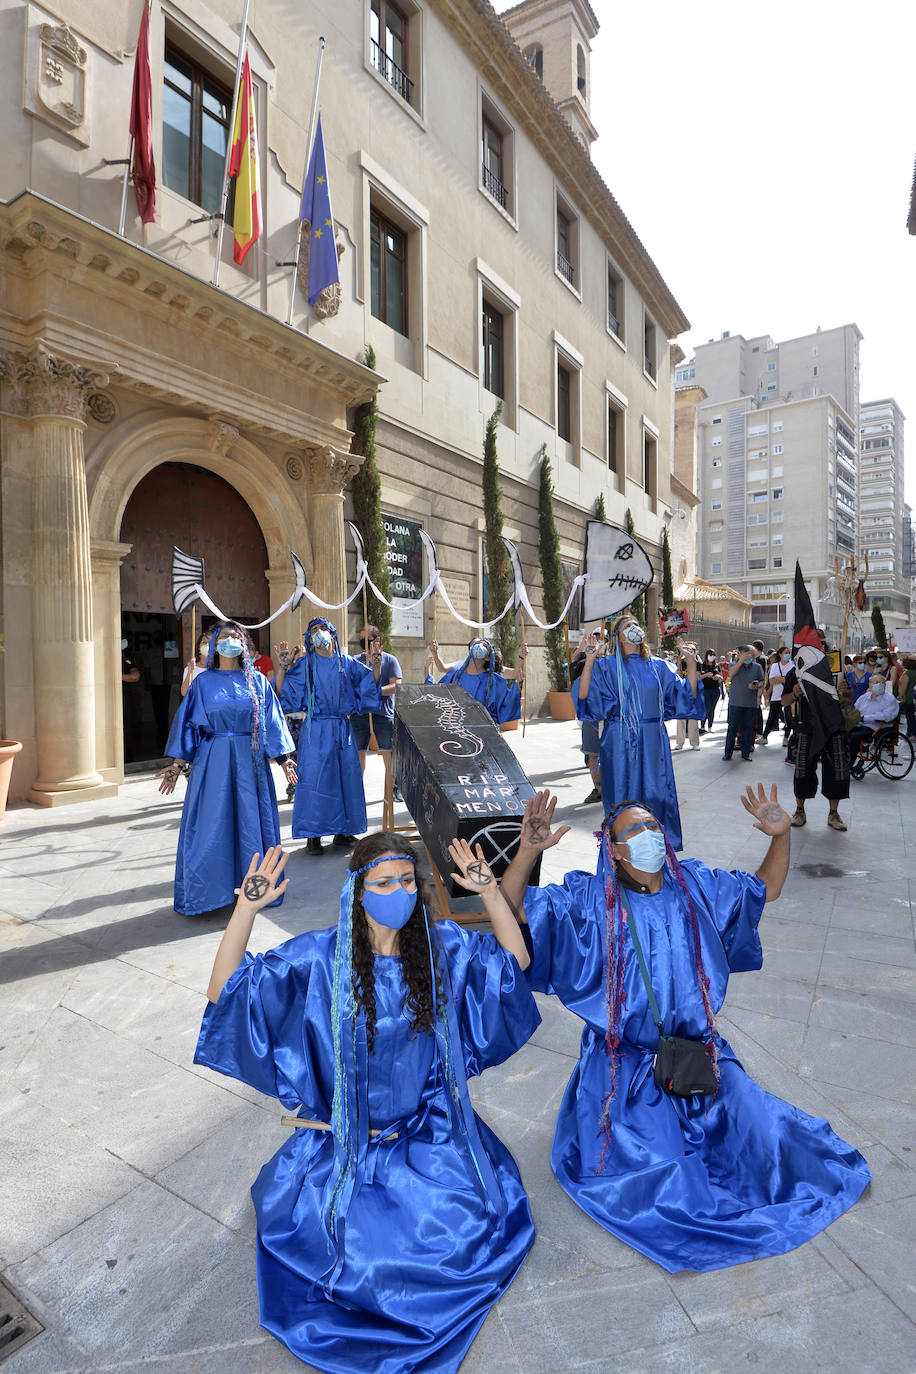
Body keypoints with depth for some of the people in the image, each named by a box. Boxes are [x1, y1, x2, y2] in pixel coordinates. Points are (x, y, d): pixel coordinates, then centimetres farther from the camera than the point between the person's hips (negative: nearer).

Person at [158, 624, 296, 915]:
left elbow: (272, 721, 7)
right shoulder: (203, 682, 6)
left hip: (250, 761, 1)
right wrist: (177, 763, -2)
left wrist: (284, 757, -1)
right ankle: (204, 891, 12)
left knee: (251, 821, 4)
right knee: (210, 823, 0)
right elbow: (187, 722, 5)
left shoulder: (258, 682, 8)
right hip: (213, 760, -1)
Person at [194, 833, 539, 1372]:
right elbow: (225, 992, -17)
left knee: (468, 1225, -12)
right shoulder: (319, 958, -15)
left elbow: (516, 959, 0)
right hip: (344, 1139, -2)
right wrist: (246, 910, -32)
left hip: (427, 1131, 2)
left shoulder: (444, 947, -8)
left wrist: (491, 893, -16)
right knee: (346, 1240, -19)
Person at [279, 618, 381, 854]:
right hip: (316, 730, -3)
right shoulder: (304, 665, 3)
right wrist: (283, 667, -15)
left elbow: (371, 683, 13)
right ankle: (313, 836, 5)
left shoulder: (347, 663, 10)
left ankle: (342, 832, 18)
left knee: (346, 778, 5)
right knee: (314, 779, -4)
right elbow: (285, 693, -4)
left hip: (342, 729, 3)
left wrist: (377, 664, -1)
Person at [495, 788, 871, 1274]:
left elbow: (765, 889, 11)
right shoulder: (588, 900, -12)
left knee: (763, 1138, -4)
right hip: (625, 1064, -4)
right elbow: (511, 910, -19)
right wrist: (528, 852, -38)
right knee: (648, 1165, -16)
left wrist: (780, 836, -7)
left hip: (698, 1051, 4)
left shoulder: (695, 884, 1)